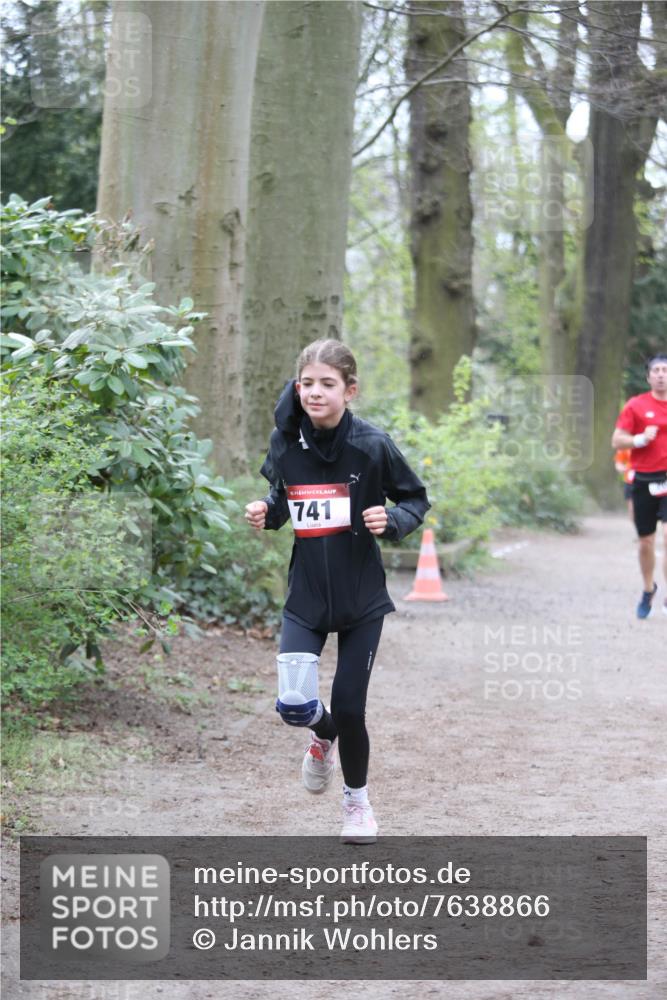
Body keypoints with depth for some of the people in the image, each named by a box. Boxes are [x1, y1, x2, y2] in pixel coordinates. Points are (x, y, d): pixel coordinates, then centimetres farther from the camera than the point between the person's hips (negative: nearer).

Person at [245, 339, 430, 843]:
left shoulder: (372, 444, -13)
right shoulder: (286, 442, -5)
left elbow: (416, 499, -1)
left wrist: (392, 519, -21)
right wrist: (265, 513, -7)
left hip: (361, 597, -2)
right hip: (306, 595, 2)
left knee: (349, 707, 1)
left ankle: (358, 801, 29)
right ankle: (324, 737, 29)